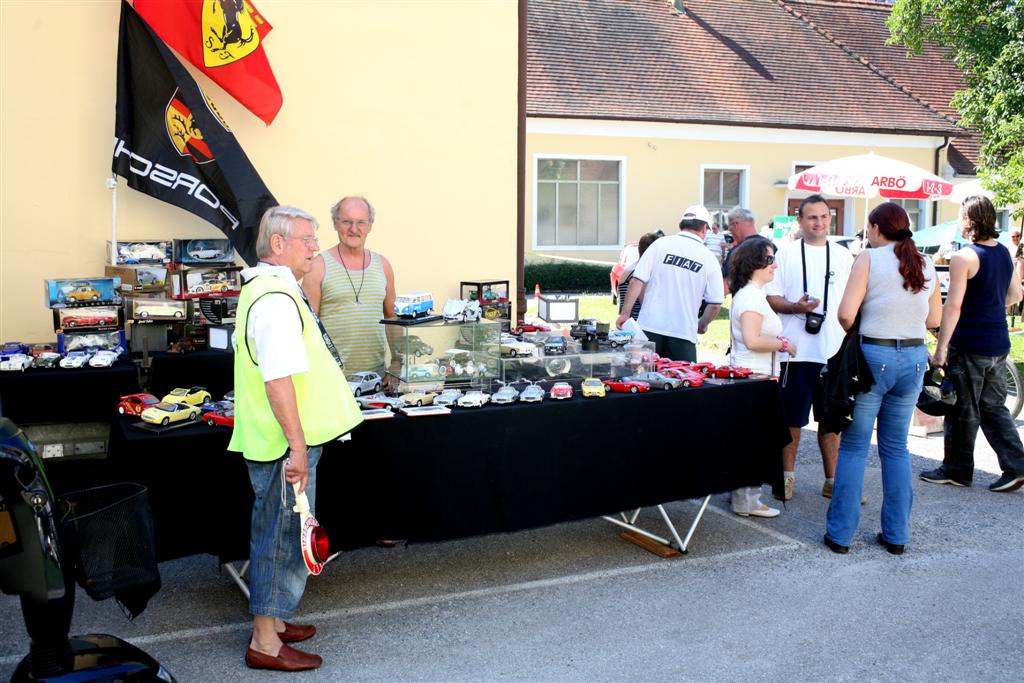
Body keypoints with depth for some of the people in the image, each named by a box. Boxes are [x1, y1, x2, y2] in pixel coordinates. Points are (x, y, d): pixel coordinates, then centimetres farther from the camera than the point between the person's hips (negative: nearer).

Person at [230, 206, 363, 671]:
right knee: (283, 537, 0)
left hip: (283, 441, 11)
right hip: (286, 444, -11)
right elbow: (279, 379, -27)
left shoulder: (267, 288, 14)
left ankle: (272, 620, 34)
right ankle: (265, 643, 12)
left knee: (276, 533, 20)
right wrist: (298, 447, -25)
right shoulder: (276, 298, -21)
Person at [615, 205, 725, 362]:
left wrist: (625, 313, 3)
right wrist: (701, 325, 22)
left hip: (650, 327, 1)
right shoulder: (709, 258, 4)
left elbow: (637, 281, -4)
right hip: (683, 332, 0)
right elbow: (715, 304, 4)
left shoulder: (661, 244, 2)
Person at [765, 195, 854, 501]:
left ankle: (831, 480, 19)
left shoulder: (843, 256, 11)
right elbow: (770, 298, 0)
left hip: (834, 352, 3)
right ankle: (787, 476, 18)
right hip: (797, 350, -2)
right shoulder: (786, 254, 3)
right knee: (792, 418, 4)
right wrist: (795, 307, -19)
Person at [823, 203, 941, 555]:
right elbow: (934, 319, 11)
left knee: (854, 446, 4)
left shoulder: (869, 259, -8)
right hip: (914, 359, 5)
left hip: (873, 357, -5)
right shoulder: (926, 265, 6)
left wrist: (854, 332, 5)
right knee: (896, 447, 14)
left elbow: (846, 314, -14)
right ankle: (896, 535, 18)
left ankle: (840, 533, 7)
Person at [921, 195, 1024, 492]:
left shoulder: (964, 258, -16)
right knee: (994, 407, 16)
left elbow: (953, 306, -20)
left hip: (969, 345, -7)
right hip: (999, 343, 7)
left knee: (963, 410, 4)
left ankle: (957, 470, 14)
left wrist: (941, 348, -17)